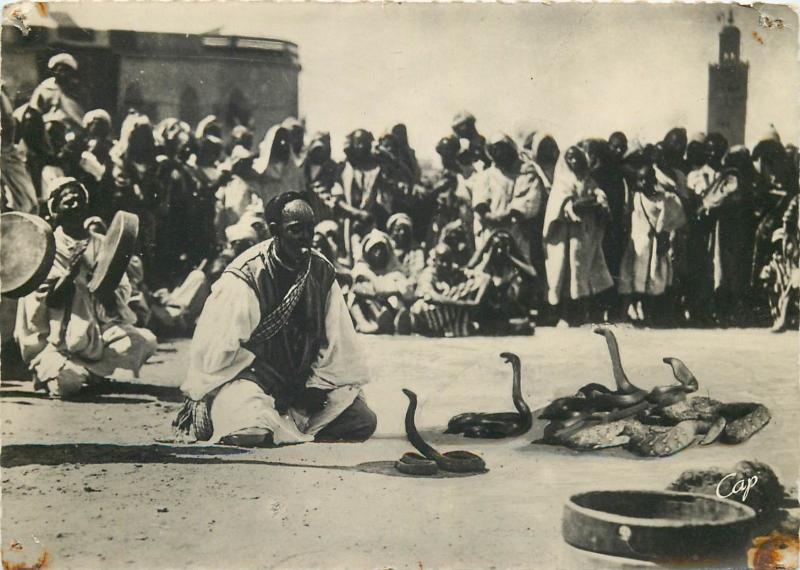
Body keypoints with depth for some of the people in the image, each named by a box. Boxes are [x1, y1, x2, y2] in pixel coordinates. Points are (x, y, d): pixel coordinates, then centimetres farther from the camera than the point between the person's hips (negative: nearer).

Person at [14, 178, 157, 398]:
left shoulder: (103, 245, 10)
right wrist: (68, 276, -19)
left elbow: (115, 307, 5)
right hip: (58, 342, -3)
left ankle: (83, 371, -6)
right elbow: (43, 305, -6)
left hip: (100, 334, 4)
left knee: (146, 340, -23)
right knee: (67, 383, -31)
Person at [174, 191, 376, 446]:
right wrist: (267, 376, -16)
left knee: (364, 420, -8)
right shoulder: (245, 276, -16)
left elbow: (337, 340, 2)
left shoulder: (322, 271, 0)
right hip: (245, 376, -5)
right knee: (251, 430, -34)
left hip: (302, 384, 6)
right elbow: (219, 351, -17)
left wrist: (313, 385, -7)